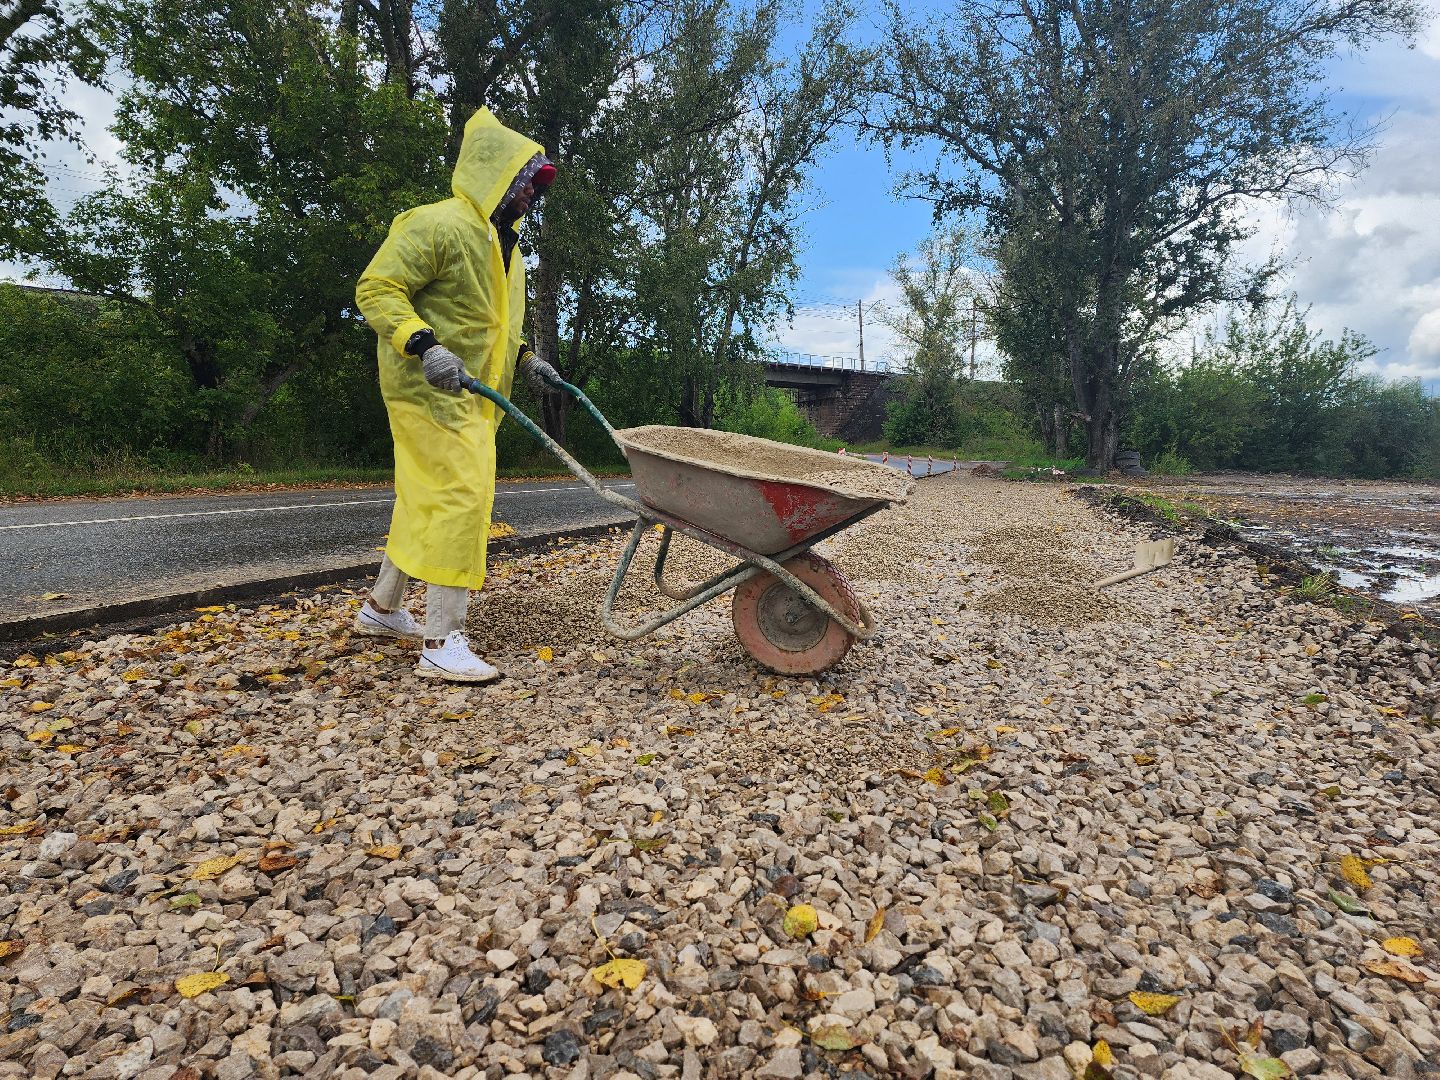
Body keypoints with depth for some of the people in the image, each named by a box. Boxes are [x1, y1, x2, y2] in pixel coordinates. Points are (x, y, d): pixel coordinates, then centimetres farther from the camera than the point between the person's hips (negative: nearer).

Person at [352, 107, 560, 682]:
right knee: (462, 496, -15)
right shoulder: (439, 225, -12)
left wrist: (525, 357, 15)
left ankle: (382, 607, 30)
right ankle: (442, 643, -11)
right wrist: (424, 345, -30)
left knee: (424, 499, 15)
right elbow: (375, 288, -17)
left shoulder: (503, 243, 19)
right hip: (431, 391, -10)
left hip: (472, 397, 10)